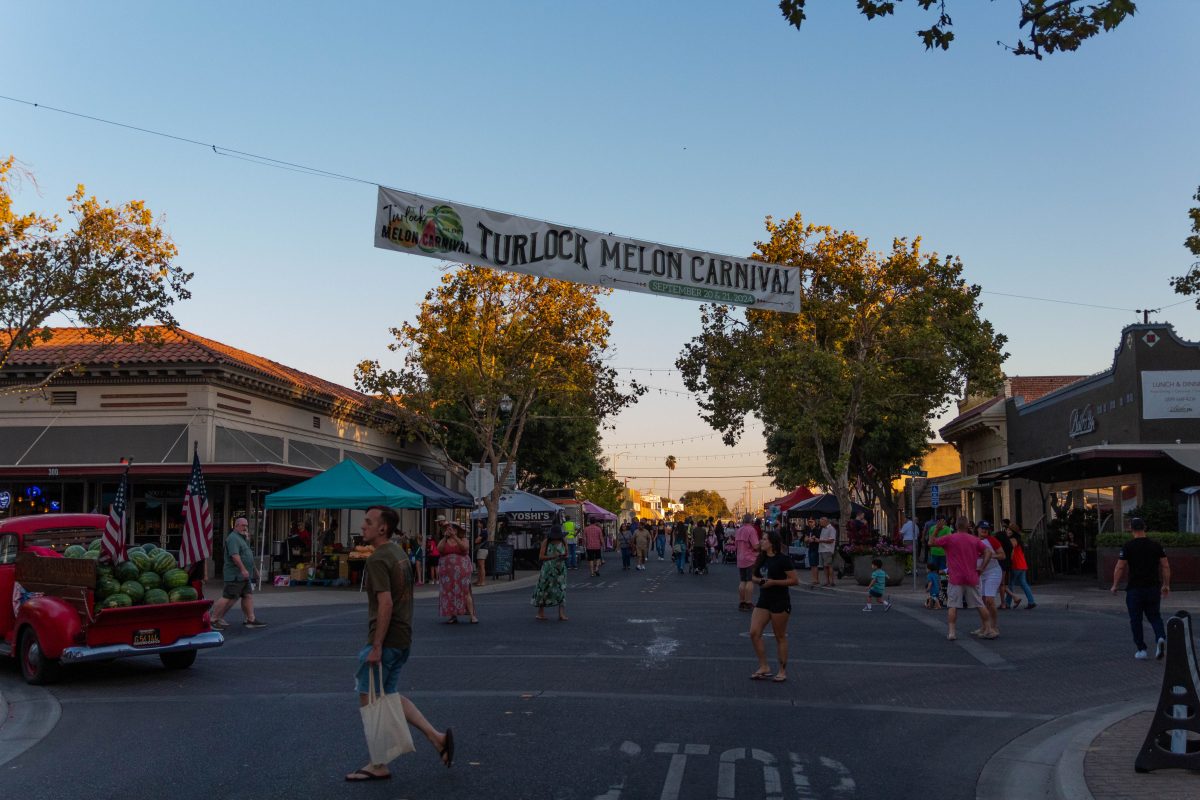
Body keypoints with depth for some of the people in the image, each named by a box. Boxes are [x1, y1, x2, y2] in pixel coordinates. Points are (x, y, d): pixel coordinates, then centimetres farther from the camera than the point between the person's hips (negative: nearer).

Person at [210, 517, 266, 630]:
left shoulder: (241, 538, 21)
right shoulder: (233, 538, -13)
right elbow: (234, 555, -25)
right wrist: (243, 569, -27)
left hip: (243, 575, 11)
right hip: (235, 575, -11)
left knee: (248, 596, 8)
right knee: (228, 597, -9)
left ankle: (250, 619, 10)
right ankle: (213, 620, -3)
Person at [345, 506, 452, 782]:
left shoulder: (378, 560, -17)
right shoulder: (399, 553, 13)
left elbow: (386, 604, -24)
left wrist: (376, 647, -22)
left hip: (385, 640, -9)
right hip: (402, 638, 9)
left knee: (369, 698, 3)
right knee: (389, 695, 17)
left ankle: (379, 766, 11)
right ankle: (437, 737, 13)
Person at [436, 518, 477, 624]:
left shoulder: (462, 539, 4)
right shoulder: (444, 540, 8)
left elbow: (464, 547, -17)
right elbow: (439, 549, -10)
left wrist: (454, 536, -21)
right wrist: (445, 537, -19)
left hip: (461, 570, -2)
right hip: (447, 571, 3)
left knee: (465, 591, -7)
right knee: (449, 593, 1)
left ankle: (472, 615, -7)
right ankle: (453, 616, 7)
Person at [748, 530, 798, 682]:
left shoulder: (783, 559, -13)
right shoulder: (761, 558, 9)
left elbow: (794, 580, -15)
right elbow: (755, 576, 19)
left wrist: (773, 582, -21)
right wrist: (758, 580, -5)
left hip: (780, 601, -7)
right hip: (764, 600, 7)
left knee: (780, 637, 3)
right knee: (754, 633, -2)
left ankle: (782, 671, 16)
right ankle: (764, 667, 10)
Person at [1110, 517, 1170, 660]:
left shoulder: (1127, 546, -7)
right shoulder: (1156, 545, 4)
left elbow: (1120, 568, -9)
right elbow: (1165, 566, 4)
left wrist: (1115, 586, 2)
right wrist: (1166, 585, 14)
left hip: (1135, 589, -3)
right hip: (1153, 588, 3)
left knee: (1136, 620, 7)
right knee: (1154, 616, 15)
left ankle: (1141, 650, 7)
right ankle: (1161, 637, -13)